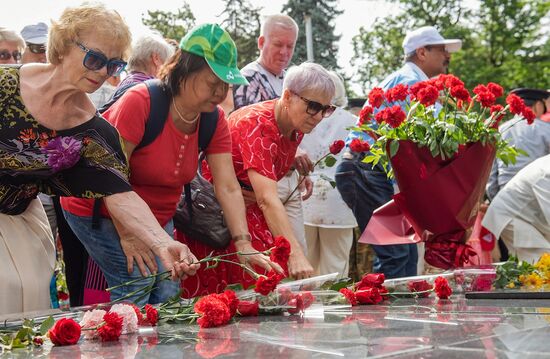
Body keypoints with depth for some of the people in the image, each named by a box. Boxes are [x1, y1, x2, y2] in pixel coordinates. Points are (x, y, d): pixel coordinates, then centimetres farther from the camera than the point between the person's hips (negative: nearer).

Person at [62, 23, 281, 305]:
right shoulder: (139, 102, -27)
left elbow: (228, 188, -12)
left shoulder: (214, 119, -8)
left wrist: (244, 245, -23)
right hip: (100, 212, -6)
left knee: (168, 295, -2)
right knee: (136, 288, -18)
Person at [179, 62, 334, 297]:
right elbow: (267, 199, -41)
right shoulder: (256, 125, -30)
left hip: (248, 210, 8)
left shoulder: (296, 128, -4)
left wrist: (297, 161, -3)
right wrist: (295, 254, -48)